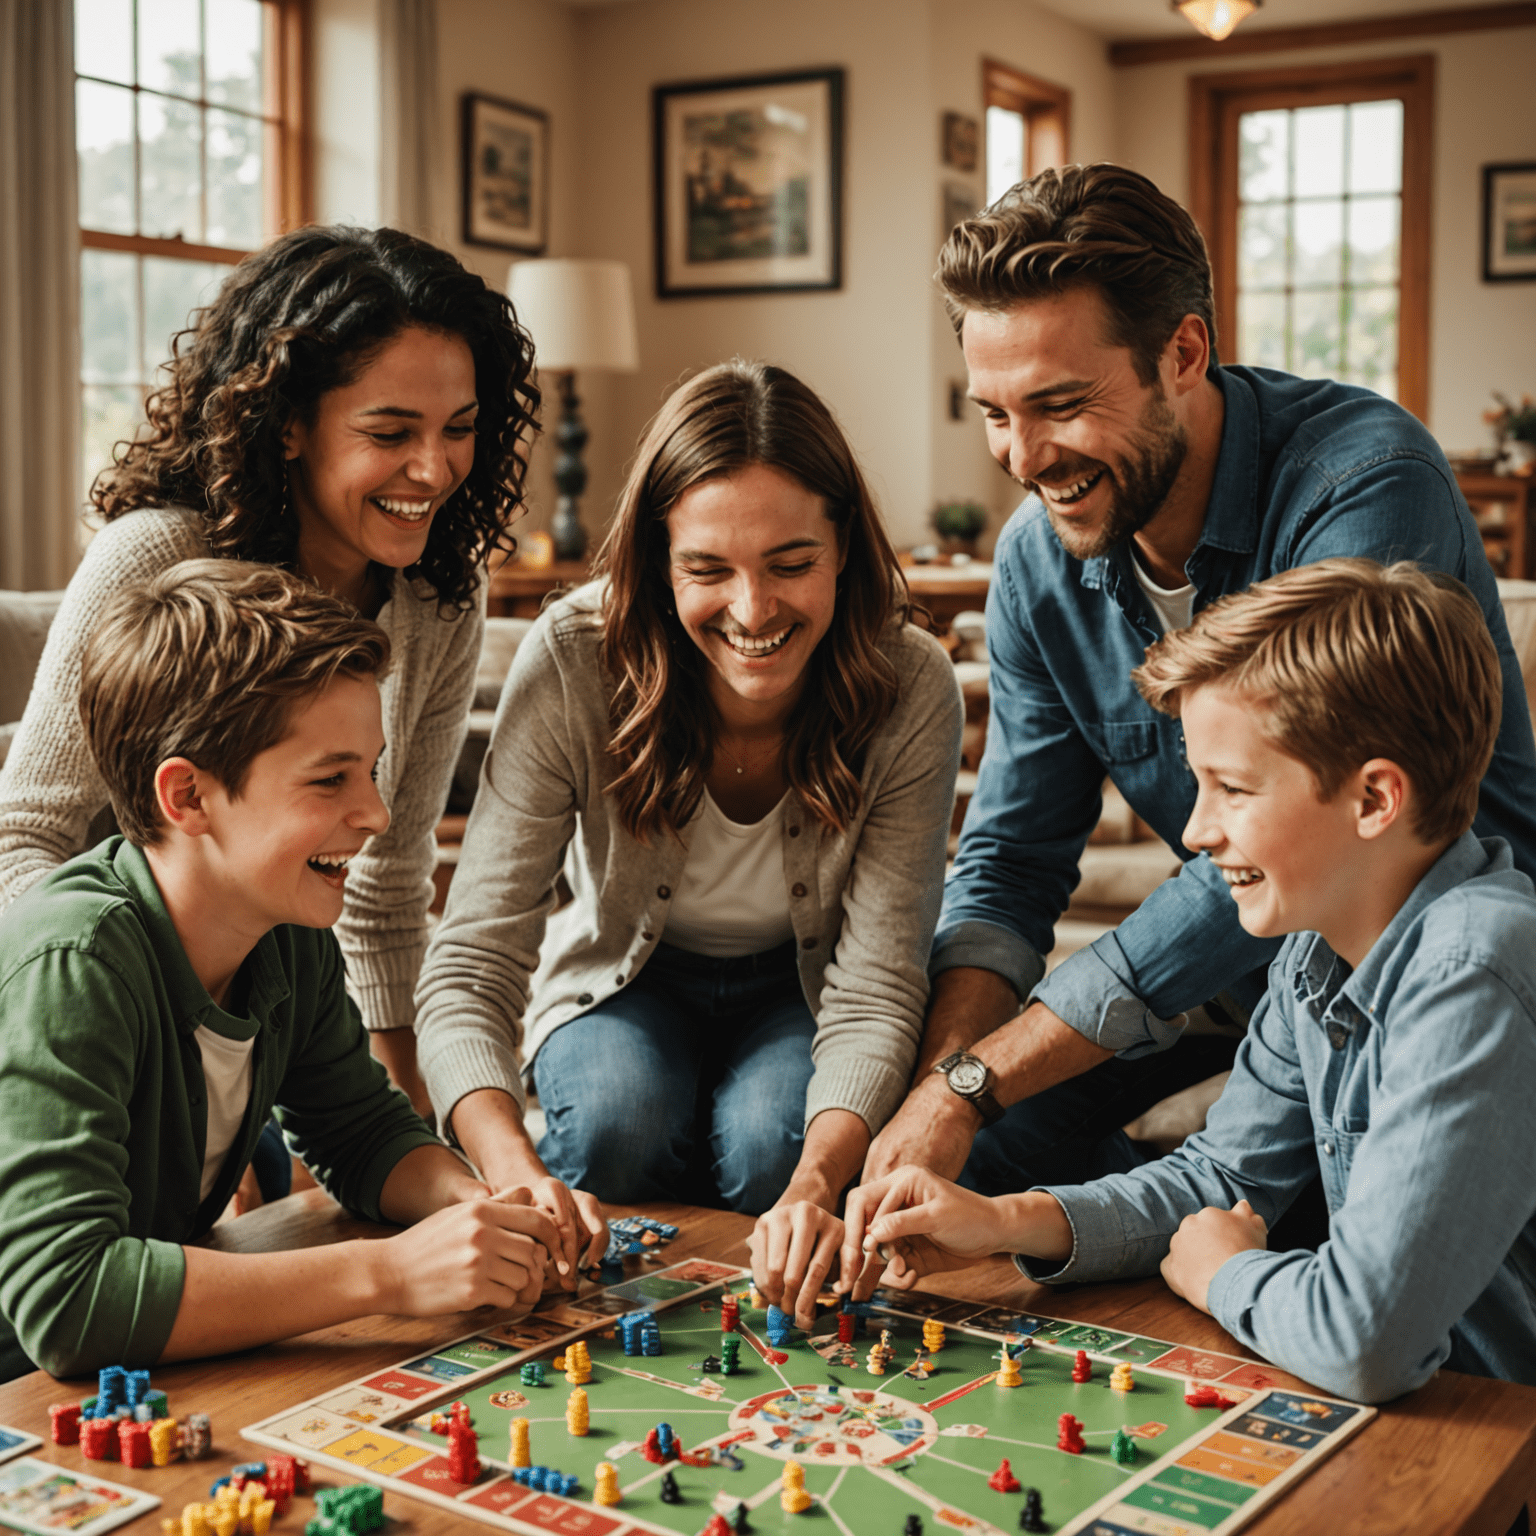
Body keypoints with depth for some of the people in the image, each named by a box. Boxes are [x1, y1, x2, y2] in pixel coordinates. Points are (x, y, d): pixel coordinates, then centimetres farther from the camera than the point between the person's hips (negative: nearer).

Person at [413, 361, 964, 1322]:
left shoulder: (910, 691, -28)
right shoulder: (570, 664, -31)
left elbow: (877, 988, -28)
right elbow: (473, 960, -33)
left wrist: (816, 1183, -49)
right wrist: (521, 1178, -52)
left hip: (801, 987, 0)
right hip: (625, 979, 0)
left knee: (772, 1145, -29)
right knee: (620, 1115, -31)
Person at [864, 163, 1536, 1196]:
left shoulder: (1367, 484, -29)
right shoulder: (1042, 553, -8)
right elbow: (1012, 857, -2)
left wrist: (972, 1084, -32)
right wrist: (936, 1084, -22)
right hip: (1233, 948, 6)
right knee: (977, 1146, -7)